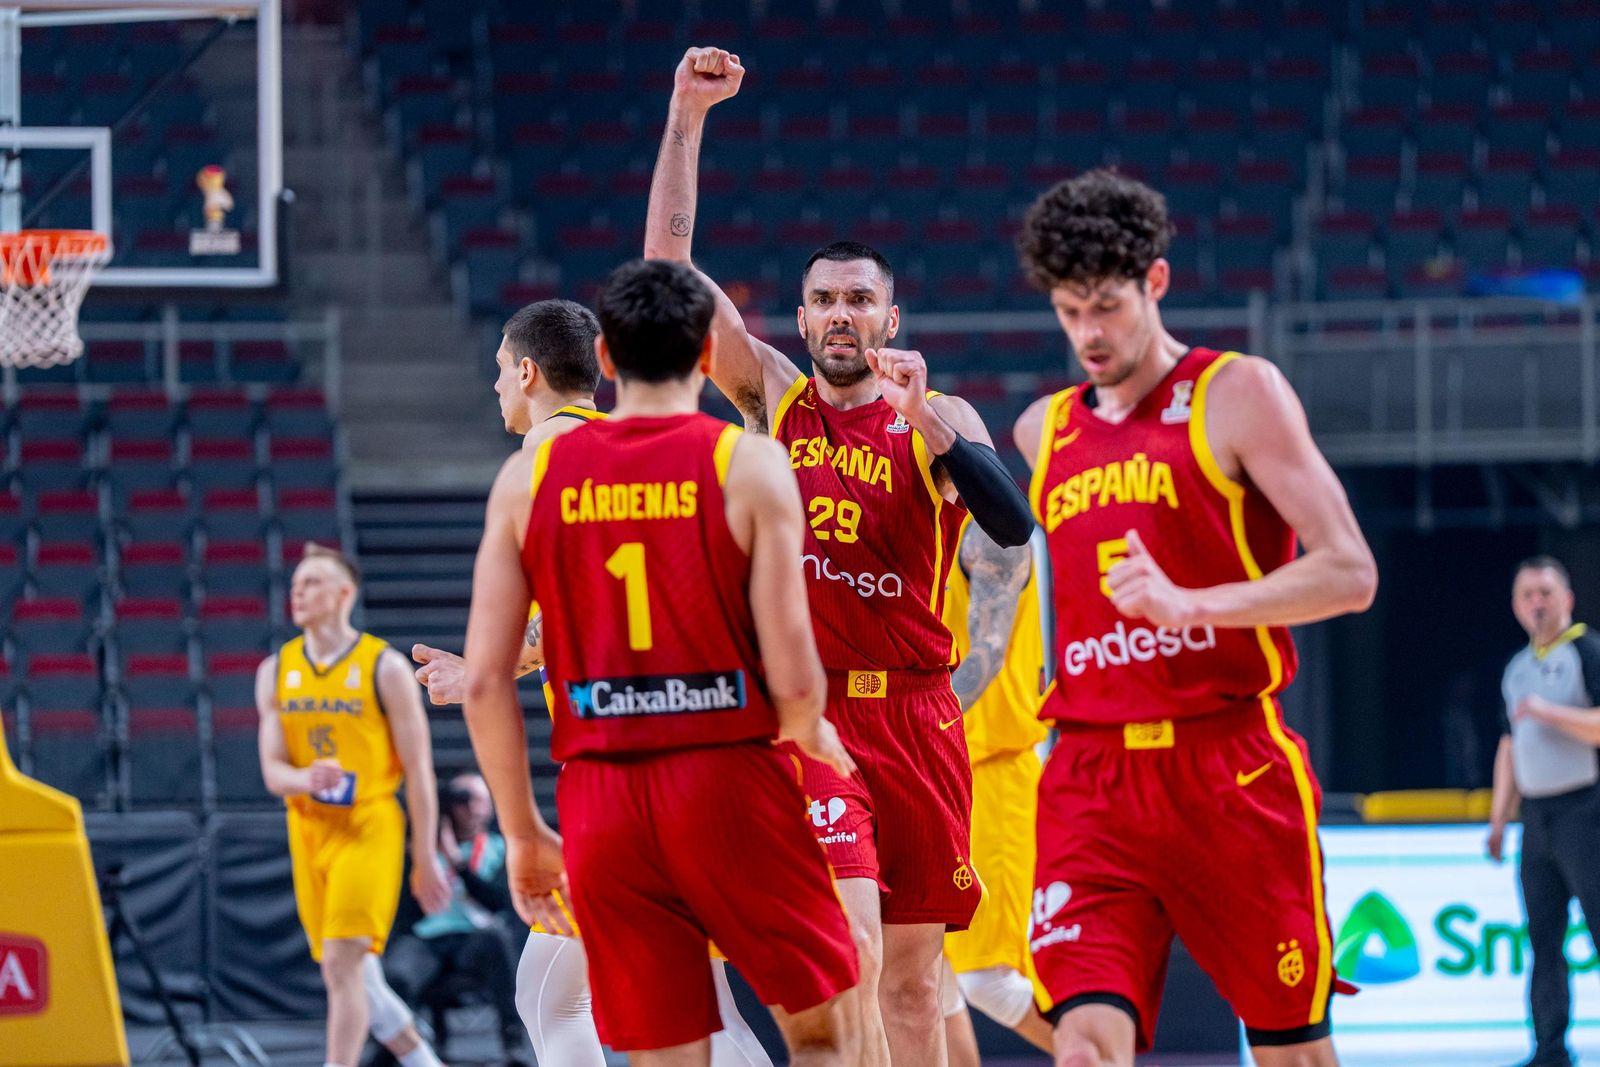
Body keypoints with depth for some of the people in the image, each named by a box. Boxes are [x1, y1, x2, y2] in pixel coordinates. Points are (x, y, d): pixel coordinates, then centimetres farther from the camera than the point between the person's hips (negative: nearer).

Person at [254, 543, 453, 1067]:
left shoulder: (385, 667, -6)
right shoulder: (276, 671, 7)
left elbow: (418, 770, -4)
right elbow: (272, 770, 2)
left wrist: (425, 859, -5)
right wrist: (305, 779, -22)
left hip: (369, 829, -5)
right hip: (308, 832, 5)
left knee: (343, 965, -17)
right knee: (349, 974, 11)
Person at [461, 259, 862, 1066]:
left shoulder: (530, 477, 5)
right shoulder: (749, 465, -4)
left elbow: (484, 681, 1)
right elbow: (793, 680, -9)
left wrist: (523, 833, 12)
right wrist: (813, 736, 14)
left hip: (600, 796, 3)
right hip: (731, 783, -3)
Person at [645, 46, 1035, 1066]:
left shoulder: (938, 416, 4)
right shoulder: (774, 396, 6)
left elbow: (1014, 527, -14)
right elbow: (667, 260, 1)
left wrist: (922, 415, -22)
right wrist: (688, 119, -5)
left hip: (915, 714, 1)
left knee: (913, 972, 8)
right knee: (851, 954, -18)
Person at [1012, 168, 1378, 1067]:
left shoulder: (1239, 394, 0)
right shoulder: (1044, 430, 16)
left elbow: (1350, 573, -9)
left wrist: (1190, 604, -21)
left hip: (1230, 768, -3)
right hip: (1091, 782, 3)